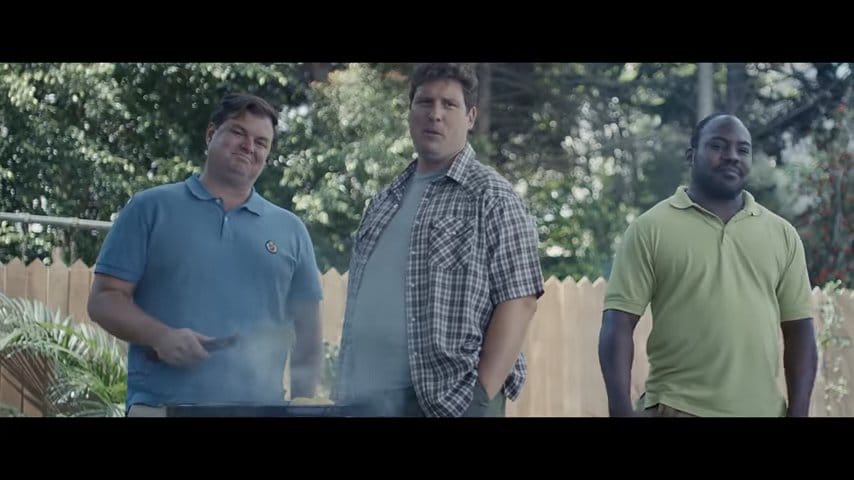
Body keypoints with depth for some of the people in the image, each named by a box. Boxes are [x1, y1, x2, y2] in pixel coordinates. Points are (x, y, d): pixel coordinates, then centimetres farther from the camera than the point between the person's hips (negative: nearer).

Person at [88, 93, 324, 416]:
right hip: (162, 405, -3)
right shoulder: (151, 209, 7)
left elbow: (308, 330, 17)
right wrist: (160, 336, -14)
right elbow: (105, 298, 3)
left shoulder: (290, 230, 16)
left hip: (261, 409, 3)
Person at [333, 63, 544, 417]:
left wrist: (482, 395, -17)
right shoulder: (383, 202, 16)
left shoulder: (491, 197, -2)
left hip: (449, 401, -6)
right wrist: (343, 390, 10)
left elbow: (518, 301, -9)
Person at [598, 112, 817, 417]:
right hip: (677, 408, -3)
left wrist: (798, 413, 2)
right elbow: (618, 326, -5)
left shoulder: (782, 234, 10)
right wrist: (621, 411, -14)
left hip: (764, 410, 3)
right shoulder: (651, 228, -1)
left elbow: (799, 331, 10)